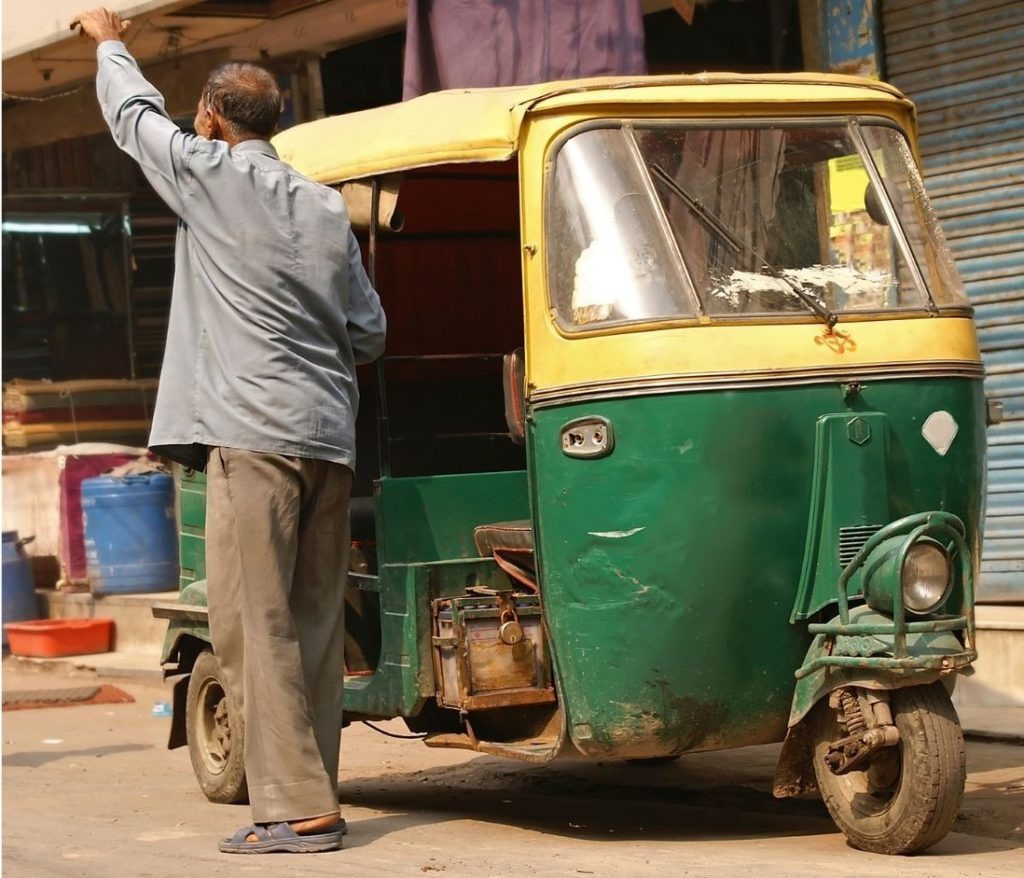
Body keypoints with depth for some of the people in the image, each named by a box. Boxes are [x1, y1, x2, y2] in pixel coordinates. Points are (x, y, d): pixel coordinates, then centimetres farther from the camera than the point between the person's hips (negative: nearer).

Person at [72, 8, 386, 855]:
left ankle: (296, 808, -9)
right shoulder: (327, 208, 15)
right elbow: (369, 333, 16)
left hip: (255, 432, -7)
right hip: (329, 436, 7)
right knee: (313, 627, 9)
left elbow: (135, 115, 17)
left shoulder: (210, 177, -1)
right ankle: (312, 799, 11)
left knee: (256, 624, -6)